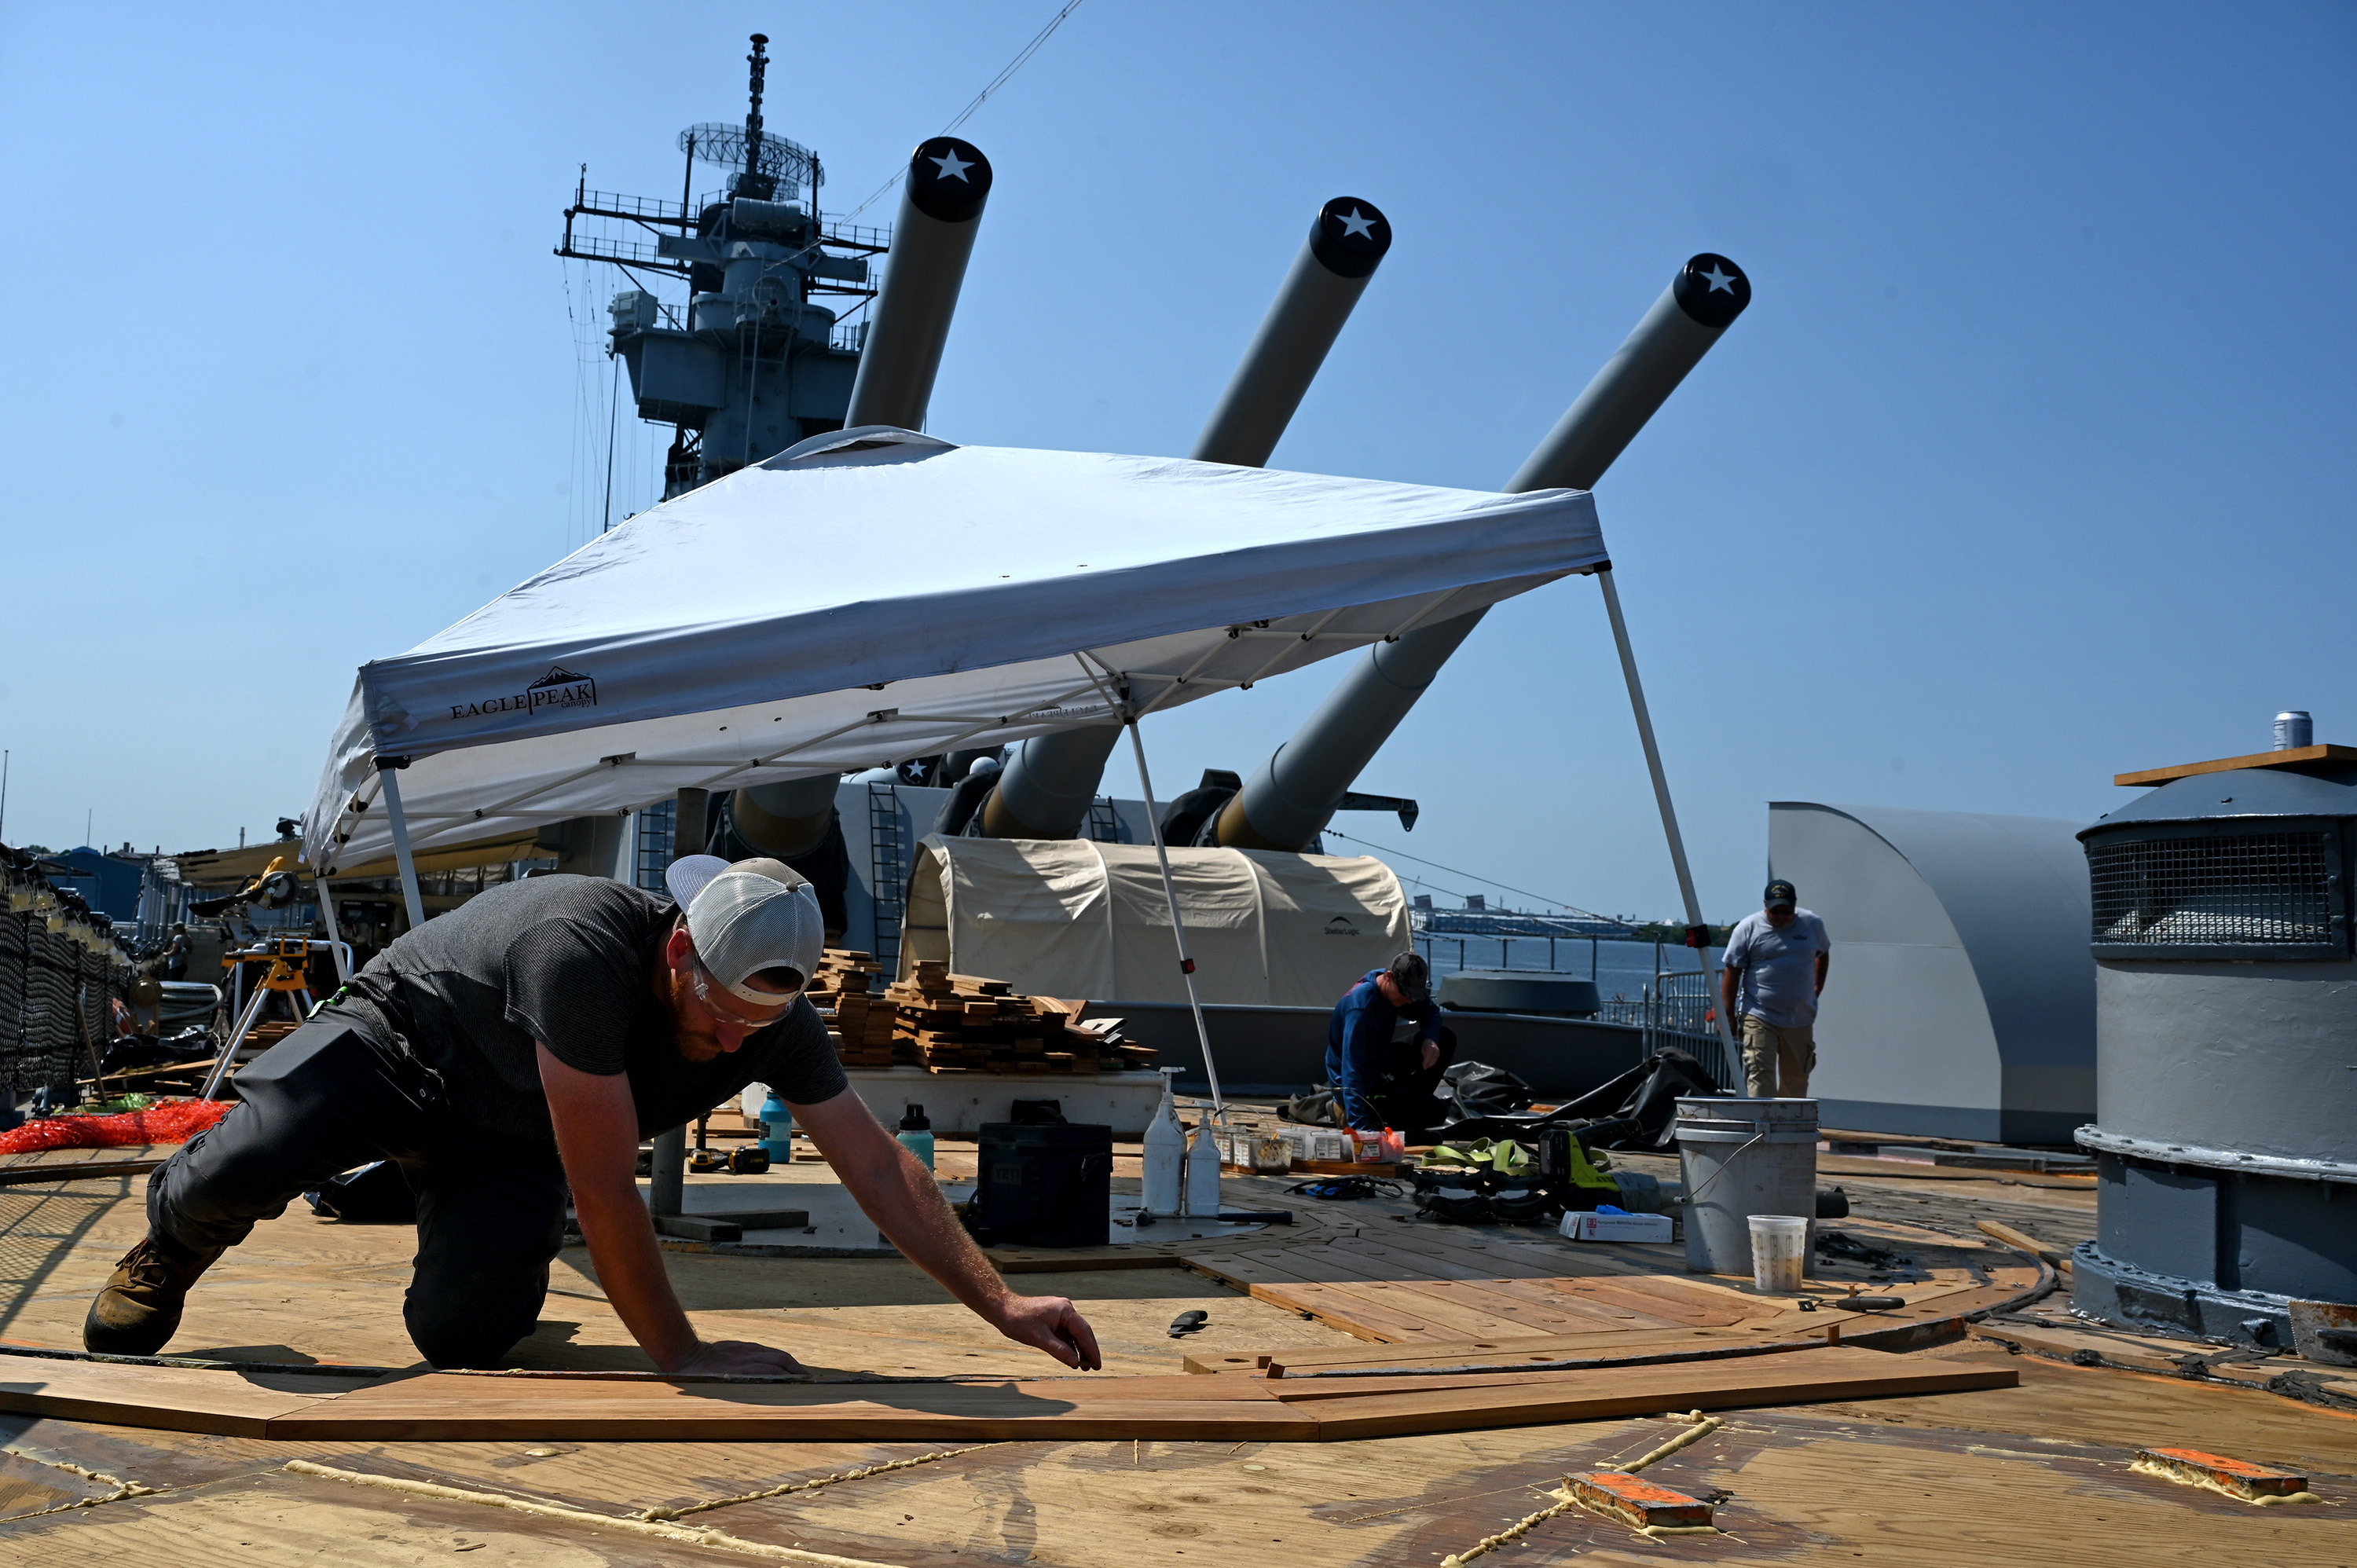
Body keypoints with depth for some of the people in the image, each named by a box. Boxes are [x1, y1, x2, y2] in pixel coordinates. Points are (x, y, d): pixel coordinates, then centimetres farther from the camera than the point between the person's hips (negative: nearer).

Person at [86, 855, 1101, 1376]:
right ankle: (175, 1244, 11)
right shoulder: (588, 946, -40)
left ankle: (449, 1211, 18)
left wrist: (1000, 1304, -17)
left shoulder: (774, 1019, -20)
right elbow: (605, 1190, -37)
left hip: (509, 1137, 4)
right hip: (396, 1039, -4)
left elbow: (880, 1168, -14)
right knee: (245, 1171, -30)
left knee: (462, 1333, -20)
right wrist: (680, 1354, -31)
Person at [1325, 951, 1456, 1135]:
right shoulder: (1362, 1006, -33)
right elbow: (1351, 1071, -38)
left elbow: (1431, 1012, 11)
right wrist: (1361, 1127, -45)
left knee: (1446, 1039, 5)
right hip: (1364, 1083, -9)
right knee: (1431, 1112, -20)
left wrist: (1430, 1040, -14)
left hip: (1382, 1061, 9)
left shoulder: (1396, 987, -7)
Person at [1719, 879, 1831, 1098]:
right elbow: (1731, 971, -4)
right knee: (1760, 1074, -13)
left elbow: (1823, 954, 25)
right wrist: (1727, 1015, -7)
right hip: (1759, 1018, -4)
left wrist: (1817, 988, 20)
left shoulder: (1812, 925, 6)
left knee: (1797, 1079, 11)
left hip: (1801, 1020, 4)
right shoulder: (1747, 928, -4)